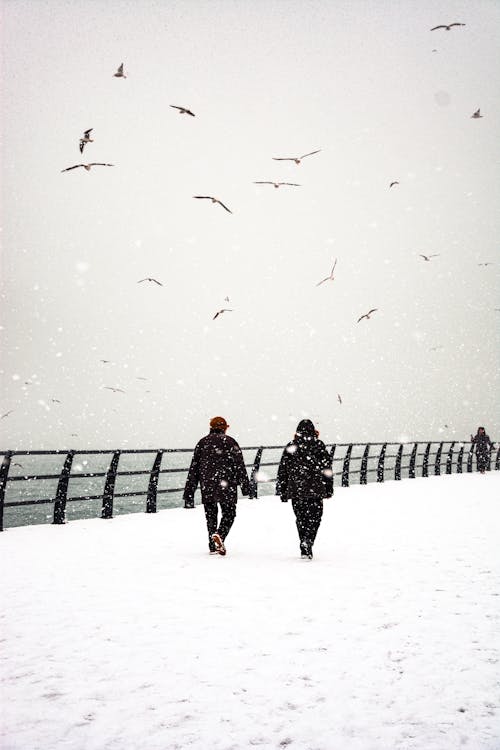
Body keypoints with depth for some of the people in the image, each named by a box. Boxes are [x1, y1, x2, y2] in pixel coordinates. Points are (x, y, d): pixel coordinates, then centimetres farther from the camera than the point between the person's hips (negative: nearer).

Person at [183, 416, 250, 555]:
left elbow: (194, 468, 7)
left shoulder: (202, 442, 8)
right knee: (229, 513, 8)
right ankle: (220, 535, -17)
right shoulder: (230, 442, 0)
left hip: (207, 486, 3)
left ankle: (213, 546, 12)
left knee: (210, 515, 14)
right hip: (226, 485, -3)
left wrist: (189, 492, 10)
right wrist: (245, 486, 2)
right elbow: (240, 465, -3)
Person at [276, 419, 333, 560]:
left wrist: (282, 491, 11)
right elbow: (327, 469, 0)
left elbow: (283, 470, 5)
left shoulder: (291, 447, 3)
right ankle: (308, 541, -14)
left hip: (295, 490, 2)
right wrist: (329, 488, 8)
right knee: (314, 517, 8)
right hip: (315, 490, -2)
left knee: (301, 519, 13)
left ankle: (304, 549, 15)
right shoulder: (319, 445, -1)